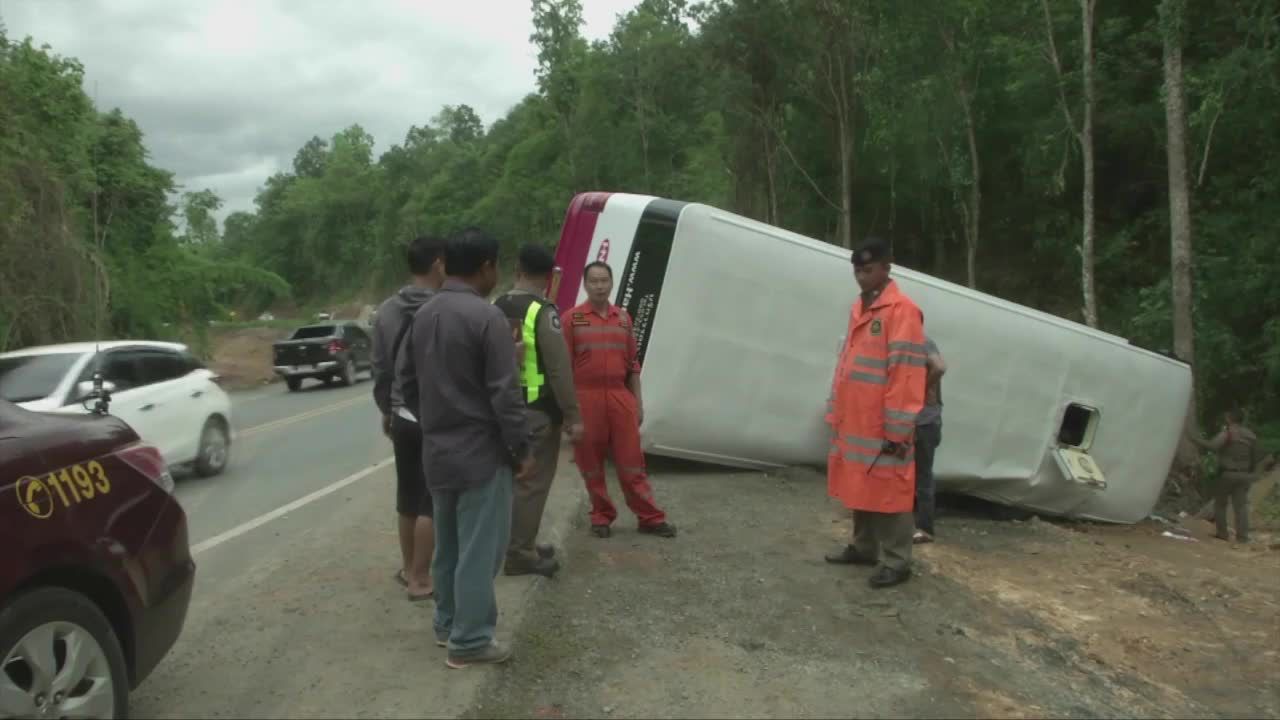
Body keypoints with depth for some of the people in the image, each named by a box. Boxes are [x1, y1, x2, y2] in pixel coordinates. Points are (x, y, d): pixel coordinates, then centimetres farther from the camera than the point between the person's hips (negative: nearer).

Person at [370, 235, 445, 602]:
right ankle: (420, 578, 8)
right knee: (431, 500, 2)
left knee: (408, 496, 18)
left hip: (403, 418, 7)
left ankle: (408, 567, 30)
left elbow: (379, 367, 10)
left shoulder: (386, 310, 4)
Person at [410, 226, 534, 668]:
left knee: (448, 544, 19)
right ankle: (470, 640, 10)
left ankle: (447, 623, 31)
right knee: (478, 549, 2)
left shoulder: (424, 315, 7)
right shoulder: (487, 317, -18)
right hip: (479, 452, -8)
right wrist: (521, 450, -10)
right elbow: (505, 394, -18)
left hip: (436, 450, 8)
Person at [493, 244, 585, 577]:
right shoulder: (543, 312, -15)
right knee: (532, 483, 0)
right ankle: (519, 555, 5)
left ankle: (523, 545, 29)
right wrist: (573, 416, -14)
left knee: (515, 479, 18)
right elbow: (560, 369, -18)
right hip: (537, 411, -7)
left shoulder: (494, 309, 6)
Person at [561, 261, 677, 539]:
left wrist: (638, 401, 11)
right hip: (586, 397, -3)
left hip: (620, 396, 3)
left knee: (632, 460, 5)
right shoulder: (572, 318, -1)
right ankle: (601, 516, 20)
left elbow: (632, 364, 14)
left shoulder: (623, 318, 11)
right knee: (591, 461, 6)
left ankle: (650, 517, 11)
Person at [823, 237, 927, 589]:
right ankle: (864, 546, 31)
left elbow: (906, 373, -17)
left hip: (882, 426, -8)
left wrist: (898, 429, -18)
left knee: (888, 492, 0)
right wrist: (836, 413, 16)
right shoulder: (858, 308, 14)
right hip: (854, 422, 8)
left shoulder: (902, 310, -13)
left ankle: (895, 561, 10)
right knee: (860, 487, 17)